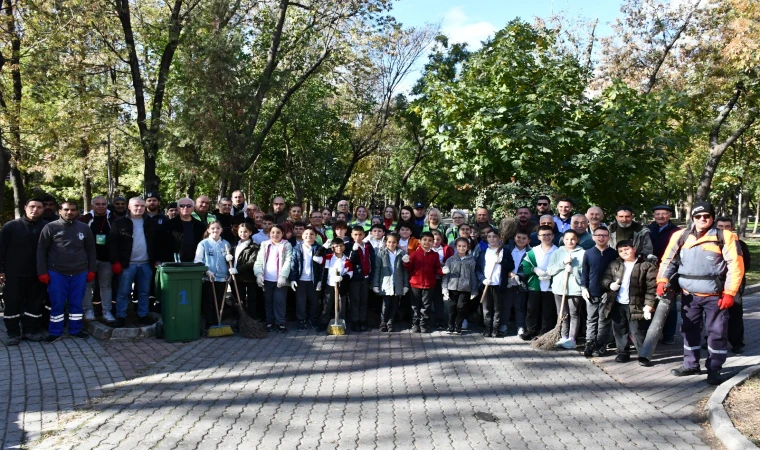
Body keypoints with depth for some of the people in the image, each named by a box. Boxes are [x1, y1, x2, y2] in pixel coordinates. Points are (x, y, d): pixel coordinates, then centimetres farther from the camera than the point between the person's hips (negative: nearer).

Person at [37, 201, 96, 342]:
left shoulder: (84, 228, 6)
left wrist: (92, 270, 7)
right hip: (56, 273, -2)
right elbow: (41, 250, 0)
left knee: (76, 303, 10)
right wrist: (42, 272, -4)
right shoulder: (50, 227, -2)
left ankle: (75, 330, 23)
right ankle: (55, 332, 17)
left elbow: (91, 249, 12)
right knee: (57, 304, 5)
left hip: (80, 272, 2)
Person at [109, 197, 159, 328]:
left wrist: (155, 260, 6)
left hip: (146, 264, 3)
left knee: (144, 292, 9)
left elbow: (156, 243, 14)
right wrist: (115, 262, -10)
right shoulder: (120, 223, -1)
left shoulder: (151, 224, 10)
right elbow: (112, 243, -4)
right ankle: (121, 317, 11)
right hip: (127, 264, -3)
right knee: (123, 292, 2)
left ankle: (143, 315, 20)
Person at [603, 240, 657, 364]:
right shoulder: (614, 265, 8)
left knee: (638, 332, 0)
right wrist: (610, 284, -11)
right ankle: (623, 353, 25)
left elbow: (652, 287, -9)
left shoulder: (646, 265, -6)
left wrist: (649, 304, -15)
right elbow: (605, 278, 13)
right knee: (619, 330, 13)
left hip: (636, 305, -5)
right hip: (617, 304, 5)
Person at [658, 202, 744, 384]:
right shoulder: (681, 236, 2)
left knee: (717, 332, 4)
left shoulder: (725, 237, -7)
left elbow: (735, 265, -9)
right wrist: (662, 281, -8)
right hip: (689, 294, 3)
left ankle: (714, 369, 17)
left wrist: (730, 293, -13)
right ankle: (691, 364, 29)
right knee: (689, 330, 14)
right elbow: (668, 260, 6)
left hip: (715, 295, -3)